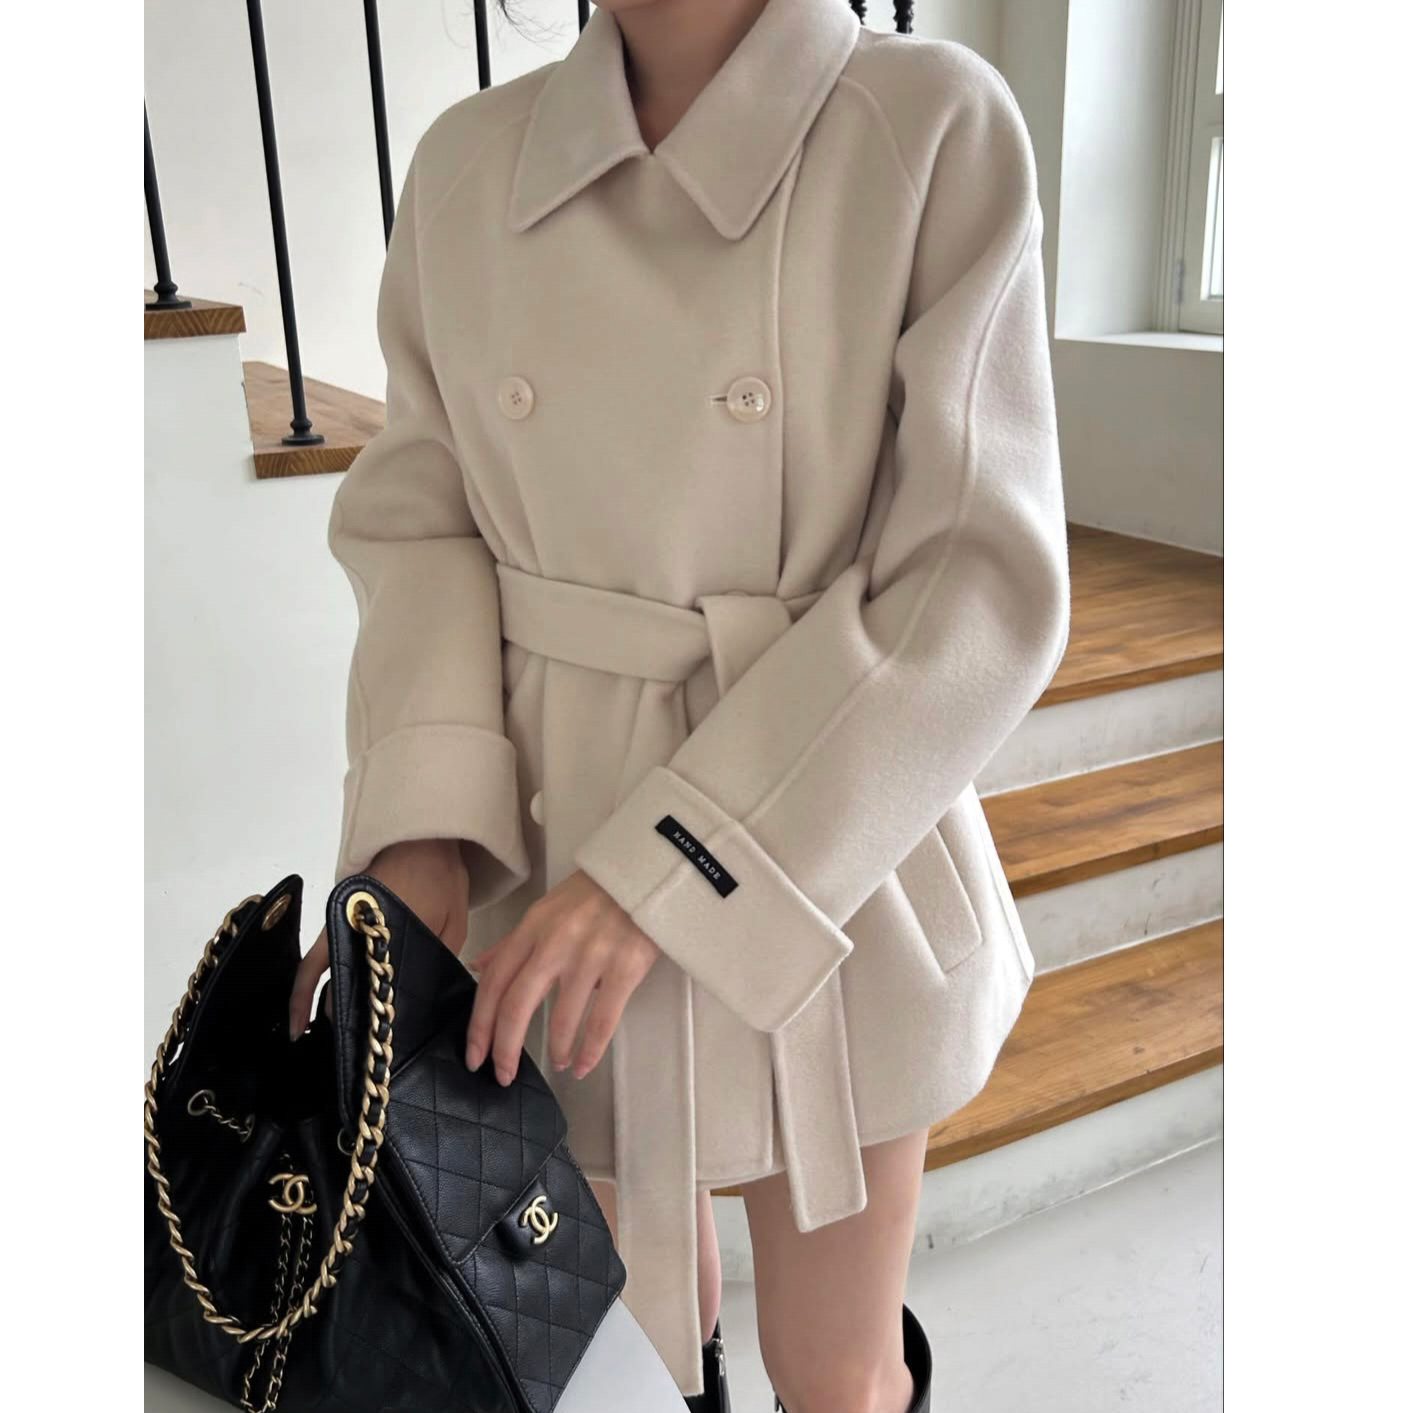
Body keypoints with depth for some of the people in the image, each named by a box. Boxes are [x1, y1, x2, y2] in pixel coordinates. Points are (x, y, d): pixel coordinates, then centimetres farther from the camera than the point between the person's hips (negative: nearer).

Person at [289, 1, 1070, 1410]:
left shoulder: (937, 129, -11)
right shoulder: (469, 163, 0)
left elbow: (985, 583, -16)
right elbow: (421, 518, 3)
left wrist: (670, 869, -21)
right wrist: (422, 831, -12)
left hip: (820, 853, -3)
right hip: (547, 843, 3)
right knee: (625, 1252, 24)